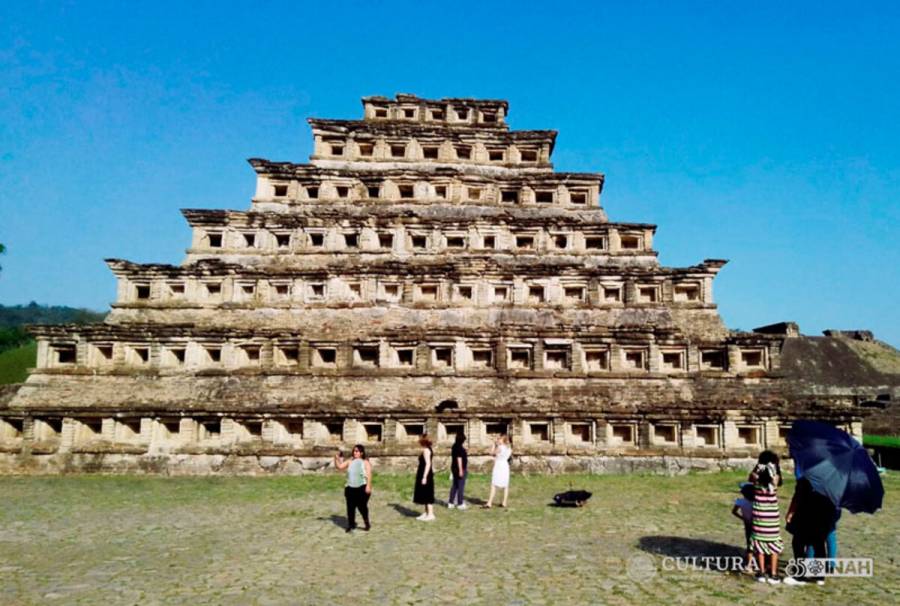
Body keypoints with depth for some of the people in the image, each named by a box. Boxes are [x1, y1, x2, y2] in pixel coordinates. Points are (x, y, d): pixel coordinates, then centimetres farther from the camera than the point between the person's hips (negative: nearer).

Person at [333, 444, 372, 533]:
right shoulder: (350, 462, 11)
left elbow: (369, 475, -7)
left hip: (362, 488, -4)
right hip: (350, 488, 4)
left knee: (362, 506, -2)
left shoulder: (366, 462, 0)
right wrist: (337, 459, -6)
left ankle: (367, 523, 17)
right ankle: (351, 525, 14)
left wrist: (368, 486, -17)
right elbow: (339, 466, 10)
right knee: (350, 507, 4)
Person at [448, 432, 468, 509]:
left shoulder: (454, 446, 10)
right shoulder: (460, 447, -18)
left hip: (454, 468, 9)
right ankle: (460, 503, 5)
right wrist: (461, 470, -21)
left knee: (454, 485, 14)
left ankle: (451, 503, 17)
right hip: (460, 469, -9)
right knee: (460, 486, -1)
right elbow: (459, 459, -21)